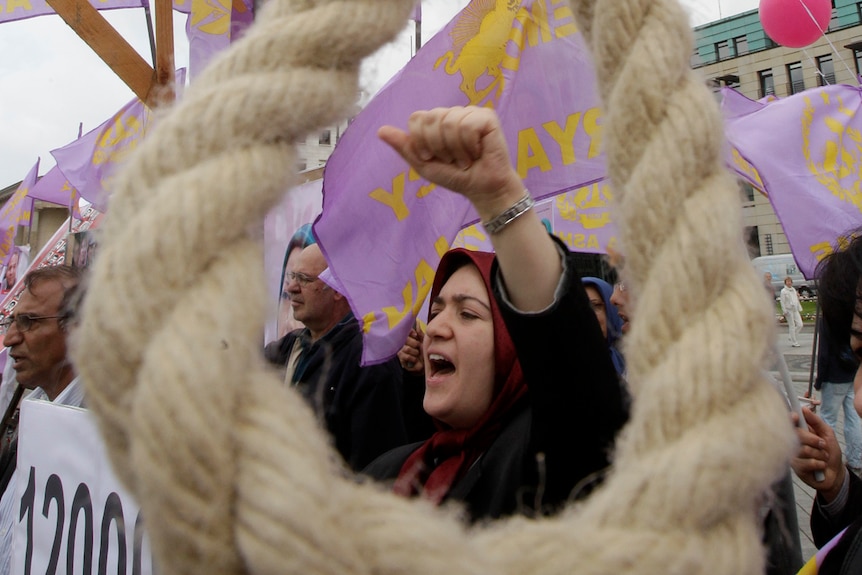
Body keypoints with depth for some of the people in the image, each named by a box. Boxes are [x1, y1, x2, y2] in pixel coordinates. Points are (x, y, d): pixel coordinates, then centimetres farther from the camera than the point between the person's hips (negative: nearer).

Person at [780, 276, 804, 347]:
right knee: (792, 326, -4)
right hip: (789, 310, -6)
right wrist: (784, 311, -13)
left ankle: (792, 337, 20)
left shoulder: (794, 290, 16)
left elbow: (797, 301, 21)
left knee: (800, 324, -1)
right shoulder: (783, 291, -4)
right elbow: (782, 302, -8)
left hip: (795, 310, 6)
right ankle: (794, 342, 3)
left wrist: (799, 310, 18)